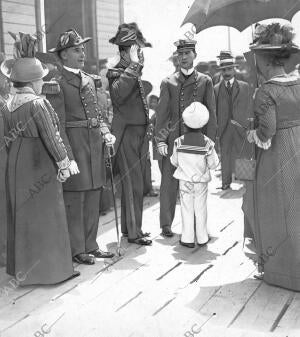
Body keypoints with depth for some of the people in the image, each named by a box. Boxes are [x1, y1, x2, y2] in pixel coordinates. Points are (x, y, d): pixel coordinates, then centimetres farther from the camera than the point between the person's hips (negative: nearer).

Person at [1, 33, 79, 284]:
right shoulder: (38, 103, -16)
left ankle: (22, 266, 28)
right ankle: (48, 267, 12)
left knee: (21, 214, 16)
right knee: (45, 215, 2)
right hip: (40, 164, -8)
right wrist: (63, 163, -10)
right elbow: (51, 137, -16)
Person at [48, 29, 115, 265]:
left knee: (93, 199, 13)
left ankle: (90, 245, 25)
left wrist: (105, 132, 1)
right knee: (74, 199, 1)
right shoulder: (58, 84, -9)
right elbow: (58, 125, -13)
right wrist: (68, 157, -19)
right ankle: (77, 249, 13)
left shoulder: (89, 80, 15)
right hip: (74, 144, -7)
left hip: (95, 144, 8)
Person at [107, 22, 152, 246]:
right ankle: (134, 232, 5)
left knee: (133, 183, 15)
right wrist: (133, 65, -30)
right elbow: (117, 94, -34)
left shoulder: (137, 73, 16)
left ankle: (128, 226, 27)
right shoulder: (116, 72, -11)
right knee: (133, 184, -5)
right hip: (127, 133, -9)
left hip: (141, 133, 9)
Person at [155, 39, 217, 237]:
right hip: (173, 140, 0)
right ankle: (166, 225, 11)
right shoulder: (168, 82, 8)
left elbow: (211, 114, 6)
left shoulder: (205, 81, 9)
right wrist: (160, 140, -4)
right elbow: (162, 113, 5)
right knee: (169, 182, 0)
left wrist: (209, 141, -2)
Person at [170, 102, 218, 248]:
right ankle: (202, 237, 20)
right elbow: (213, 164, -6)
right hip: (201, 181, 0)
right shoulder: (207, 143, -14)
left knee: (187, 209, 9)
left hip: (185, 180, 0)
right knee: (201, 208, 12)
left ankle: (188, 238, 12)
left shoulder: (179, 142, -12)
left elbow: (174, 161, 0)